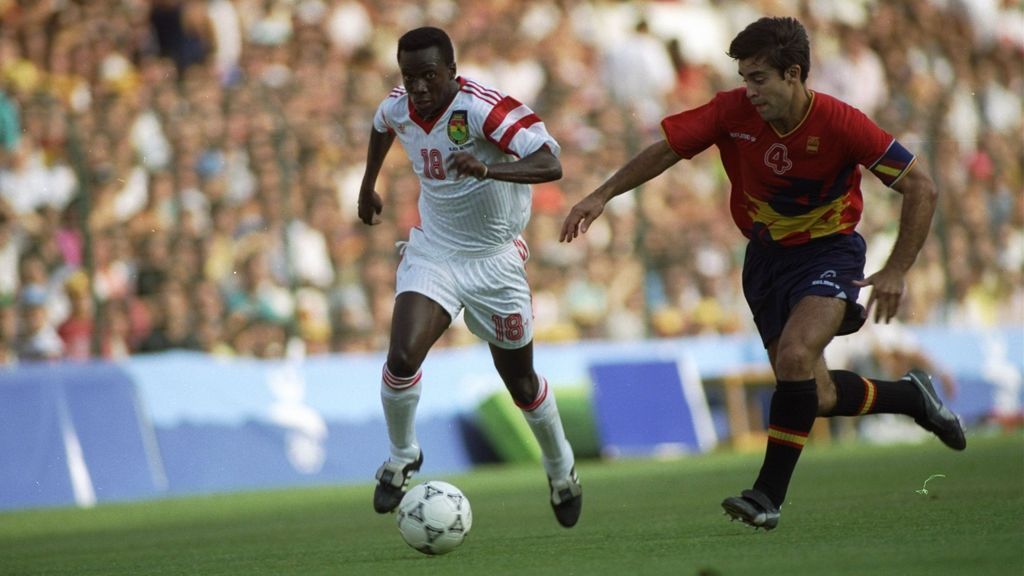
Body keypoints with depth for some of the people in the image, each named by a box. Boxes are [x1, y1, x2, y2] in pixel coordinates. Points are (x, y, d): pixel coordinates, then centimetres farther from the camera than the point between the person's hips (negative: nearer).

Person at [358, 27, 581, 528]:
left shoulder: (483, 108, -27)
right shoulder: (398, 107, -9)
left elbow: (550, 165, -38)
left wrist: (487, 169, -52)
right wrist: (368, 185, 26)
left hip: (495, 261, -3)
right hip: (433, 254, 3)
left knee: (520, 380, 11)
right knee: (402, 358, -20)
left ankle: (561, 469, 38)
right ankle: (402, 457, 6)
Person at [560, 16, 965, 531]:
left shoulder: (840, 124, -24)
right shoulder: (733, 112, -15)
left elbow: (920, 187, -18)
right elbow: (665, 150, -3)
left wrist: (896, 271, -22)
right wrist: (602, 195, -11)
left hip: (829, 252, -5)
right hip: (766, 256, 5)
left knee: (794, 357, -29)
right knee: (816, 396, 7)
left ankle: (770, 494, -19)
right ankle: (912, 396, 35)